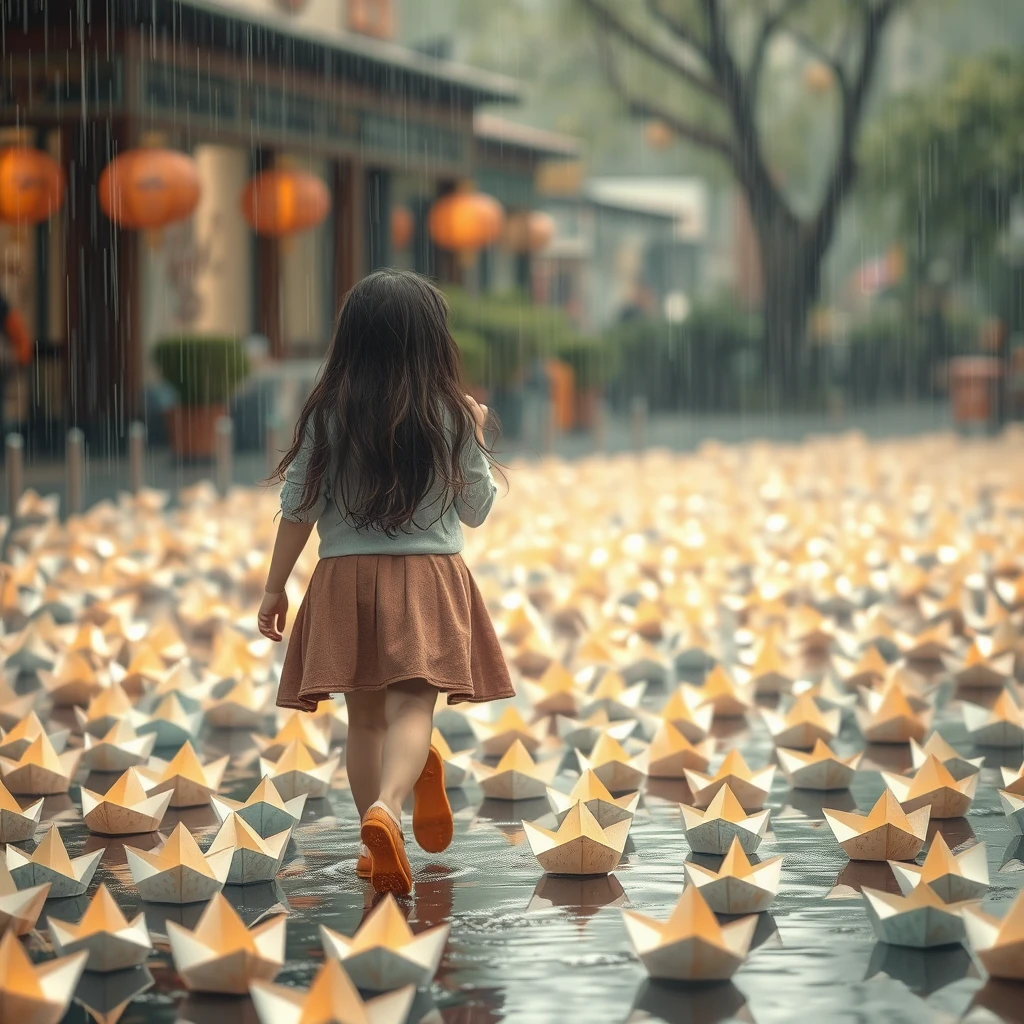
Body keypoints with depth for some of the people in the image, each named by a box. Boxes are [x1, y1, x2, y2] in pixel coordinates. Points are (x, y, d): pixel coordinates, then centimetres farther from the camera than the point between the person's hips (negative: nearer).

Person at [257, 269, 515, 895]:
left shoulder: (326, 414, -1)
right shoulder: (454, 416, -3)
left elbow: (299, 508, 0)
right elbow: (476, 509, 7)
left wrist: (276, 586, 9)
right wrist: (476, 438, 20)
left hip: (346, 578, 2)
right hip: (429, 579, -2)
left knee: (366, 715, 12)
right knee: (412, 707, -11)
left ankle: (377, 845, 16)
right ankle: (387, 806, -38)